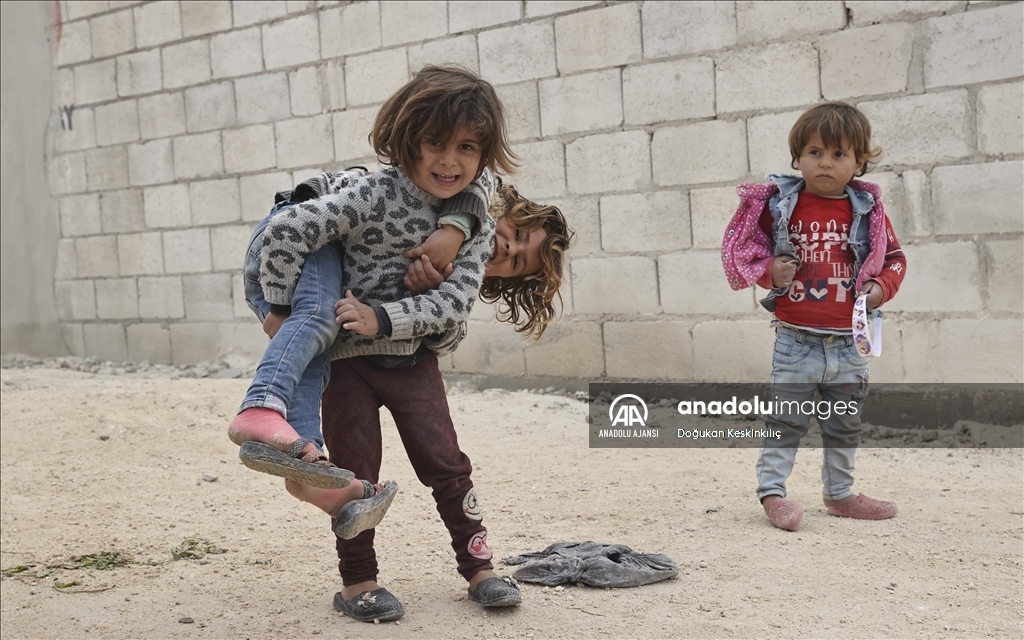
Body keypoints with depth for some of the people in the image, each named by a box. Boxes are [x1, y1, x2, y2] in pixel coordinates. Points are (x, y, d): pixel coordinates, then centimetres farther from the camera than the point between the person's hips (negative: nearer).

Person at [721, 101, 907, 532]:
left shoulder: (867, 210, 2)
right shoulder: (779, 204, -4)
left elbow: (894, 258, 12)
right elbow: (743, 250, 4)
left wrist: (881, 287, -7)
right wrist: (770, 272, -13)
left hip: (849, 341, 3)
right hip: (796, 339, -3)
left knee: (845, 424, 15)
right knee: (785, 420, 1)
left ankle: (839, 493, 29)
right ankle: (771, 490, 8)